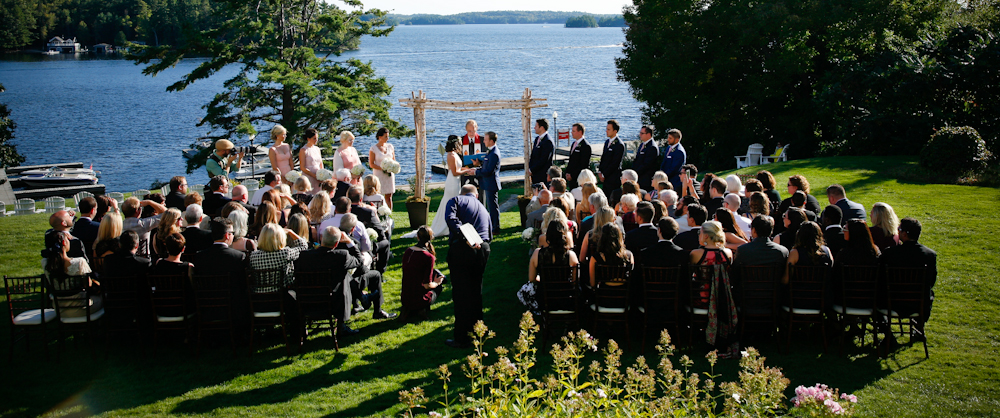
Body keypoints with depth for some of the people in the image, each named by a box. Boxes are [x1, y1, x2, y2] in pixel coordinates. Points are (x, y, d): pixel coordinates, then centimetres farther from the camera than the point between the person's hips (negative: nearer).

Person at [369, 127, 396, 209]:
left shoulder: (390, 146, 7)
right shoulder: (373, 148, -6)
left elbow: (393, 160, 15)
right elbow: (371, 164, -6)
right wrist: (382, 168, -18)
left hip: (389, 174, 4)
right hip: (379, 174, -4)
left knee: (389, 196, 5)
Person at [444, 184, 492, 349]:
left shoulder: (456, 200, 10)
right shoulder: (483, 208, 26)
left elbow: (450, 218, -11)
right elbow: (490, 234, 23)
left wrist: (464, 237, -18)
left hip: (462, 249, -5)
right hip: (483, 250, 5)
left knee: (461, 294, -1)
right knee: (476, 291, 19)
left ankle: (462, 338, 1)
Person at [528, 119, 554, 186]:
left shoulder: (548, 142, -16)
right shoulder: (537, 139, 14)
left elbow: (543, 160, -19)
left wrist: (531, 170, -13)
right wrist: (529, 169, 4)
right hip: (535, 175, 9)